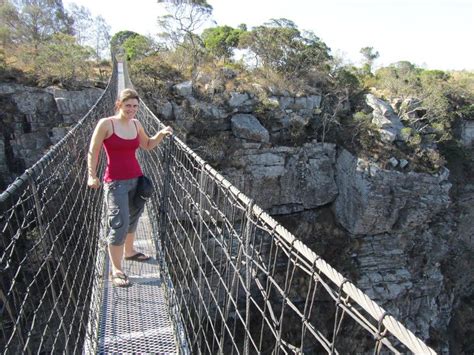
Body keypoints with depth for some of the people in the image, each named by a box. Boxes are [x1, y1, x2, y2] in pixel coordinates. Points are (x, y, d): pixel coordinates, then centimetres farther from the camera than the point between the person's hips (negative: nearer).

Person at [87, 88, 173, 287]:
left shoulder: (136, 124, 6)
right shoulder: (105, 123, -10)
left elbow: (148, 146, 19)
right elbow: (93, 152, -6)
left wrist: (161, 134, 3)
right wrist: (92, 175, -15)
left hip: (136, 179, 6)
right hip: (116, 182, -6)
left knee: (133, 219, 19)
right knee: (120, 224, -8)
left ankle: (129, 251, 42)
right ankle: (116, 271, 4)